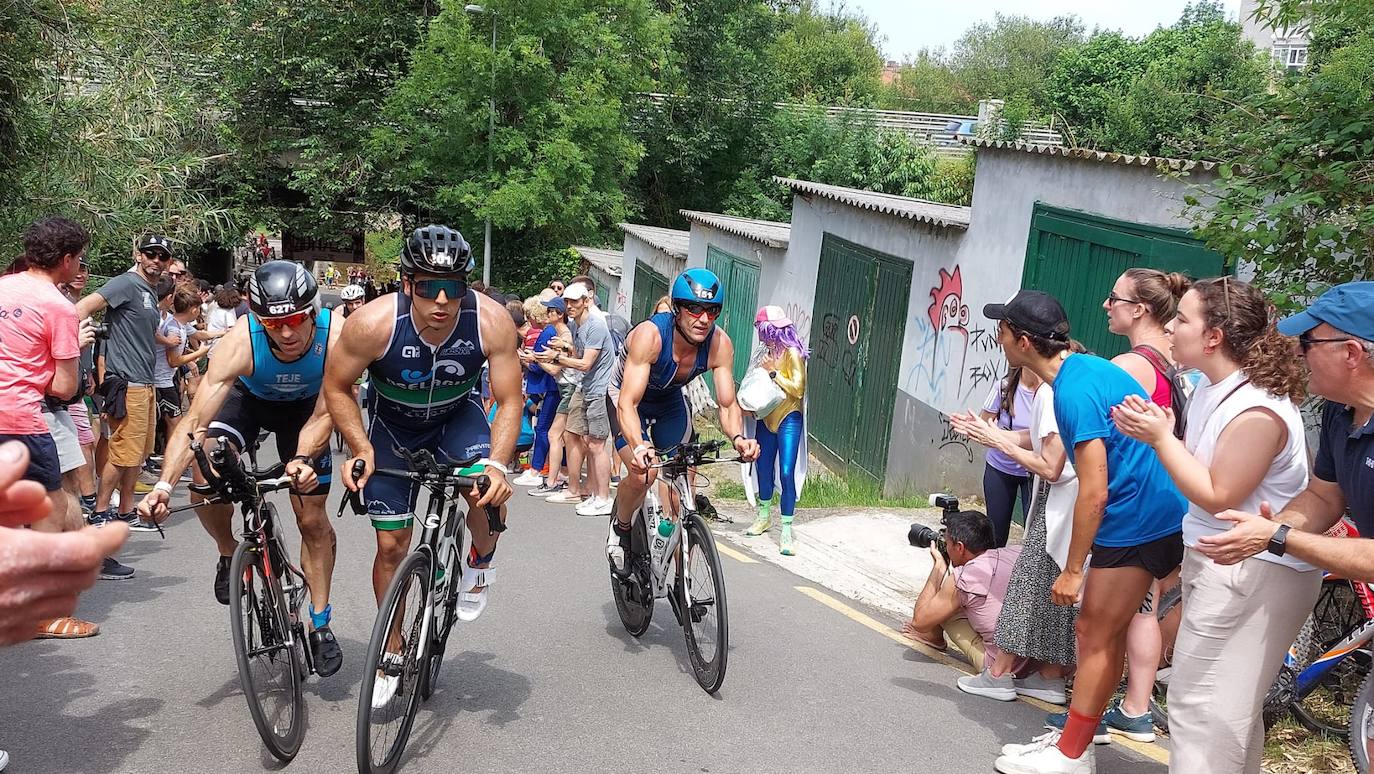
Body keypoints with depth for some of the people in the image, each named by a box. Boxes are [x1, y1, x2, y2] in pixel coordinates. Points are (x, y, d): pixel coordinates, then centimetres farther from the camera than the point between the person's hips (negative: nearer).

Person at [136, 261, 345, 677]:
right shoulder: (240, 341, -38)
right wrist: (164, 484, -51)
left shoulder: (336, 337, -37)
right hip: (249, 397, 0)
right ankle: (229, 555, 3)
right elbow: (196, 419, -40)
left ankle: (320, 623, 18)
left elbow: (323, 414, -30)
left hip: (304, 407, 0)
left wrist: (303, 461, -49)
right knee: (206, 471, -28)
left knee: (313, 518, 0)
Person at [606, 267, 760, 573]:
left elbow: (728, 404, -22)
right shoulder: (650, 334, -37)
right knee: (643, 473, -26)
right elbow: (628, 402, -43)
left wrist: (738, 437, -43)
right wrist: (639, 447, -60)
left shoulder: (720, 344, -26)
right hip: (626, 396, -4)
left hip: (671, 401, 4)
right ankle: (620, 528, 6)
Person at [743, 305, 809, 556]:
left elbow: (797, 389, -18)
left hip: (788, 420, -7)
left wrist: (773, 372, -19)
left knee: (787, 473, -12)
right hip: (767, 418, 7)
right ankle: (764, 517, 35)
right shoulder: (767, 352, 6)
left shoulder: (792, 354, -13)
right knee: (763, 469, 15)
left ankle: (786, 532, -9)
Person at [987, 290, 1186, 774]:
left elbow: (1094, 493, -23)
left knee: (1096, 636, 0)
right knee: (1105, 635, 16)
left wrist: (1072, 570, -16)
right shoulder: (1084, 368, 9)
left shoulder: (1076, 390, -22)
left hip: (1139, 521, -10)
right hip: (1153, 513, 10)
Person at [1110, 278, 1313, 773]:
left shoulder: (1257, 411, -23)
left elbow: (1218, 496, -20)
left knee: (1201, 709, -5)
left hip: (1252, 575, -10)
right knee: (1232, 707, 22)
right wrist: (1153, 432, -1)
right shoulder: (1211, 387, 6)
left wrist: (1161, 438, -17)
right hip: (1216, 564, 10)